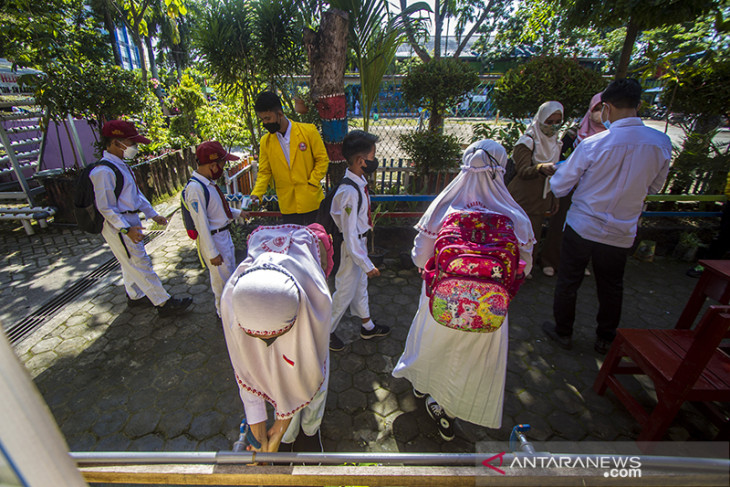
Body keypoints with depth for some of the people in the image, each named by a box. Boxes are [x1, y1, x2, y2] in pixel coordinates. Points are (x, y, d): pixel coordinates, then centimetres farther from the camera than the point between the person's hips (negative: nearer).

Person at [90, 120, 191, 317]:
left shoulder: (121, 166, 10)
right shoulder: (104, 171, -21)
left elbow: (136, 194, 17)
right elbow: (106, 208, -21)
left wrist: (152, 214, 15)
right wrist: (127, 229, -27)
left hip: (130, 223, 10)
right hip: (118, 227, -10)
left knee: (130, 264, 22)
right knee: (141, 266, -5)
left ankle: (135, 296, 40)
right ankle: (164, 304, 1)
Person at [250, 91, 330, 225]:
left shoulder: (308, 131, -5)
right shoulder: (265, 141, 3)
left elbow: (323, 160, -1)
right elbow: (264, 172, 7)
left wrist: (311, 183, -11)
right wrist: (256, 194, -9)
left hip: (312, 202, -2)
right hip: (288, 207, 2)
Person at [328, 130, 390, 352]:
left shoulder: (359, 180, -3)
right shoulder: (350, 193, -32)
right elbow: (350, 235, -28)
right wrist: (367, 265, -22)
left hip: (359, 242, 9)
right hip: (350, 248, -9)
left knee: (361, 284, 24)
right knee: (345, 291, 10)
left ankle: (367, 327, 46)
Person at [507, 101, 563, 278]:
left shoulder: (555, 142, 14)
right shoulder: (528, 141, -9)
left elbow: (553, 174, 21)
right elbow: (522, 171, -22)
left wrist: (554, 198, 19)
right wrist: (540, 168, -41)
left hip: (541, 200, 7)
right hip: (522, 200, -6)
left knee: (534, 237, 10)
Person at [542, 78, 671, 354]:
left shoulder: (593, 145, -17)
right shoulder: (662, 143, -5)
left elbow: (559, 187, -11)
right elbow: (654, 187, 9)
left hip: (582, 227, -3)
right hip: (622, 232, 4)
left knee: (568, 282, 13)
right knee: (611, 288, 19)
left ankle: (563, 332, 29)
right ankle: (606, 340, 36)